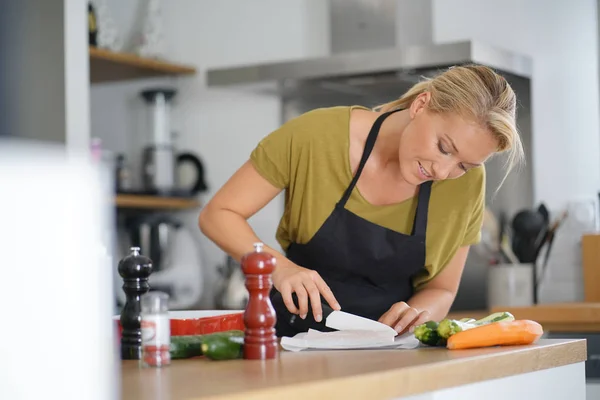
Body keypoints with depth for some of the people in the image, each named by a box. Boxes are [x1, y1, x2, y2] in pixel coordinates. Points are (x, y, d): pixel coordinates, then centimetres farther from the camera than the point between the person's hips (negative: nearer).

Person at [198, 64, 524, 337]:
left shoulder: (467, 183, -7)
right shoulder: (319, 135, -16)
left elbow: (440, 291, 5)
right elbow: (217, 215, -9)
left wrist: (416, 313, -18)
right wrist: (279, 266, -26)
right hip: (295, 336, -2)